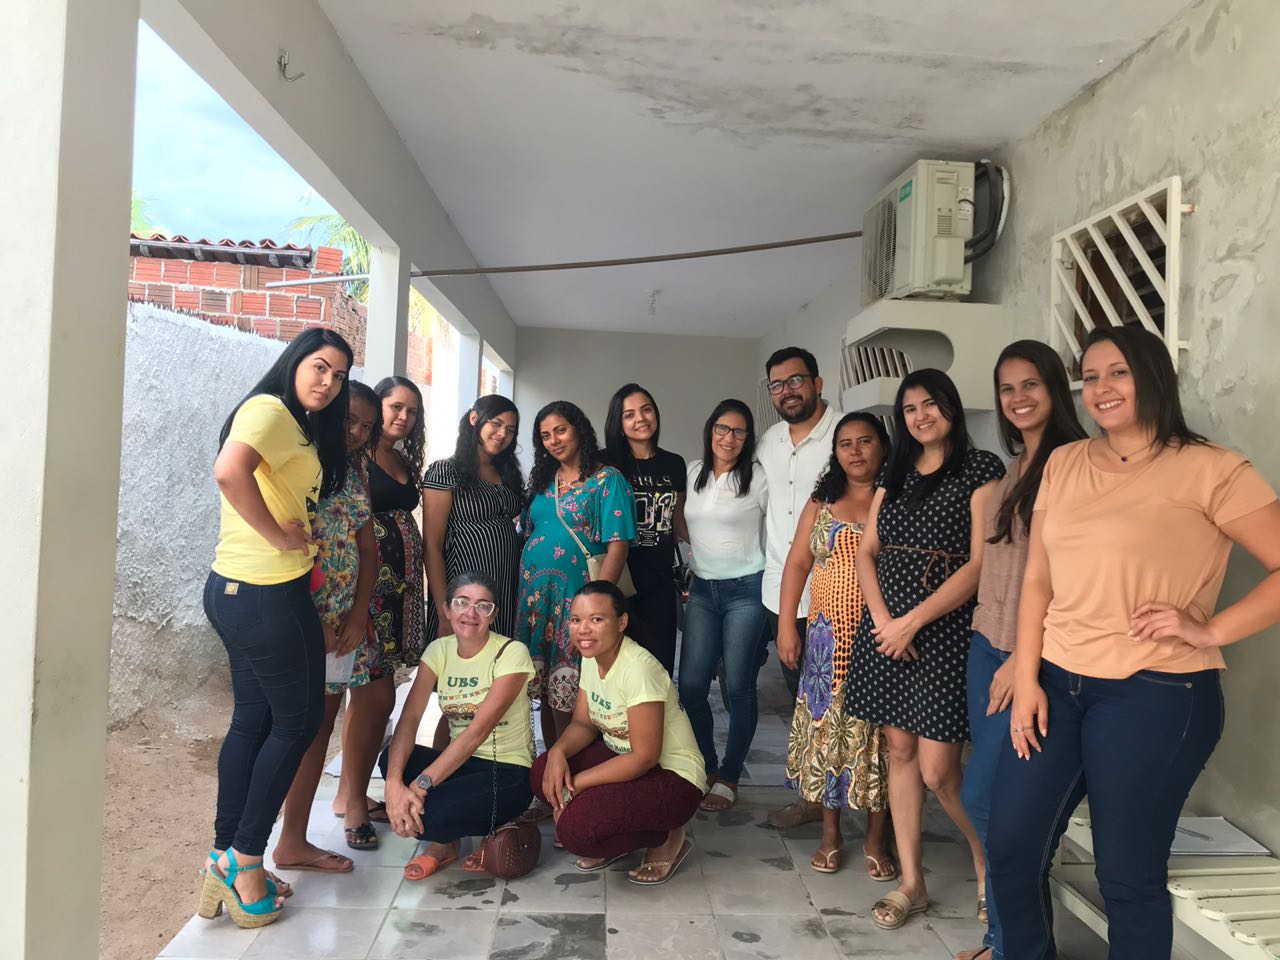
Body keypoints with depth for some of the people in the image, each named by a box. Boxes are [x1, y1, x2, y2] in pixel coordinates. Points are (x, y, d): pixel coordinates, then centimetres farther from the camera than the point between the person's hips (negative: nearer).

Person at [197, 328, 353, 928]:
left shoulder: (300, 428, 18)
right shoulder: (270, 409, -14)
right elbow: (229, 471, -32)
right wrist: (279, 535, -22)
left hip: (238, 591, 10)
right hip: (265, 593, -10)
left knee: (252, 720, 16)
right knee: (298, 719, 5)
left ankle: (225, 862, 27)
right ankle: (243, 857, 18)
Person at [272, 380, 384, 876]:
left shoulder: (357, 473, 12)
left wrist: (358, 617, 2)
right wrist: (309, 622, -16)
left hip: (343, 622, 7)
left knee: (320, 728, 13)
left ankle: (295, 840, 26)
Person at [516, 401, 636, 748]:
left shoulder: (607, 479, -5)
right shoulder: (544, 481, 14)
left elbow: (617, 547, -12)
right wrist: (524, 588, 10)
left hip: (574, 597, -6)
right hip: (534, 593, 6)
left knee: (568, 697, -3)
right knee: (545, 690, 12)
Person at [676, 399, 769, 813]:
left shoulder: (758, 477, -6)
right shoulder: (693, 472, 9)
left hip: (745, 591, -4)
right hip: (702, 589, 5)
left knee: (739, 688, 1)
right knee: (690, 684, 3)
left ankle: (729, 778, 15)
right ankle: (706, 767, 21)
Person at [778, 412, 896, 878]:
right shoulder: (821, 503, 10)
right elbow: (797, 564, 8)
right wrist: (786, 625, 1)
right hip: (830, 638, 3)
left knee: (878, 735, 4)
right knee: (826, 729, 6)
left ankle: (876, 839, 20)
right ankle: (830, 834, 22)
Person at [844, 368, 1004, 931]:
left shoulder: (981, 469, -5)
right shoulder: (894, 474, 12)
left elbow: (980, 563, -12)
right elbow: (866, 553, 10)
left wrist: (911, 622, -14)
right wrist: (881, 617, -7)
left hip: (943, 630, -5)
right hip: (886, 627, 6)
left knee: (937, 769, -4)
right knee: (899, 751, 10)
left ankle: (988, 862, 25)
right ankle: (911, 883, 24)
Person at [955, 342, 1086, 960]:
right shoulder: (1014, 470, 13)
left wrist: (1024, 660, -15)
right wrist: (988, 639, 10)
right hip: (987, 646, 8)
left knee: (983, 797, -3)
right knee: (997, 799, 13)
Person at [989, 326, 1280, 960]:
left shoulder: (1209, 469, -7)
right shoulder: (1064, 464, 8)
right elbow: (1037, 581, 7)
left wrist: (1208, 630, -16)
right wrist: (1026, 682, 2)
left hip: (1155, 695, -5)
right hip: (1057, 684, 5)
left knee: (1128, 876, 8)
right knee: (1009, 848, 11)